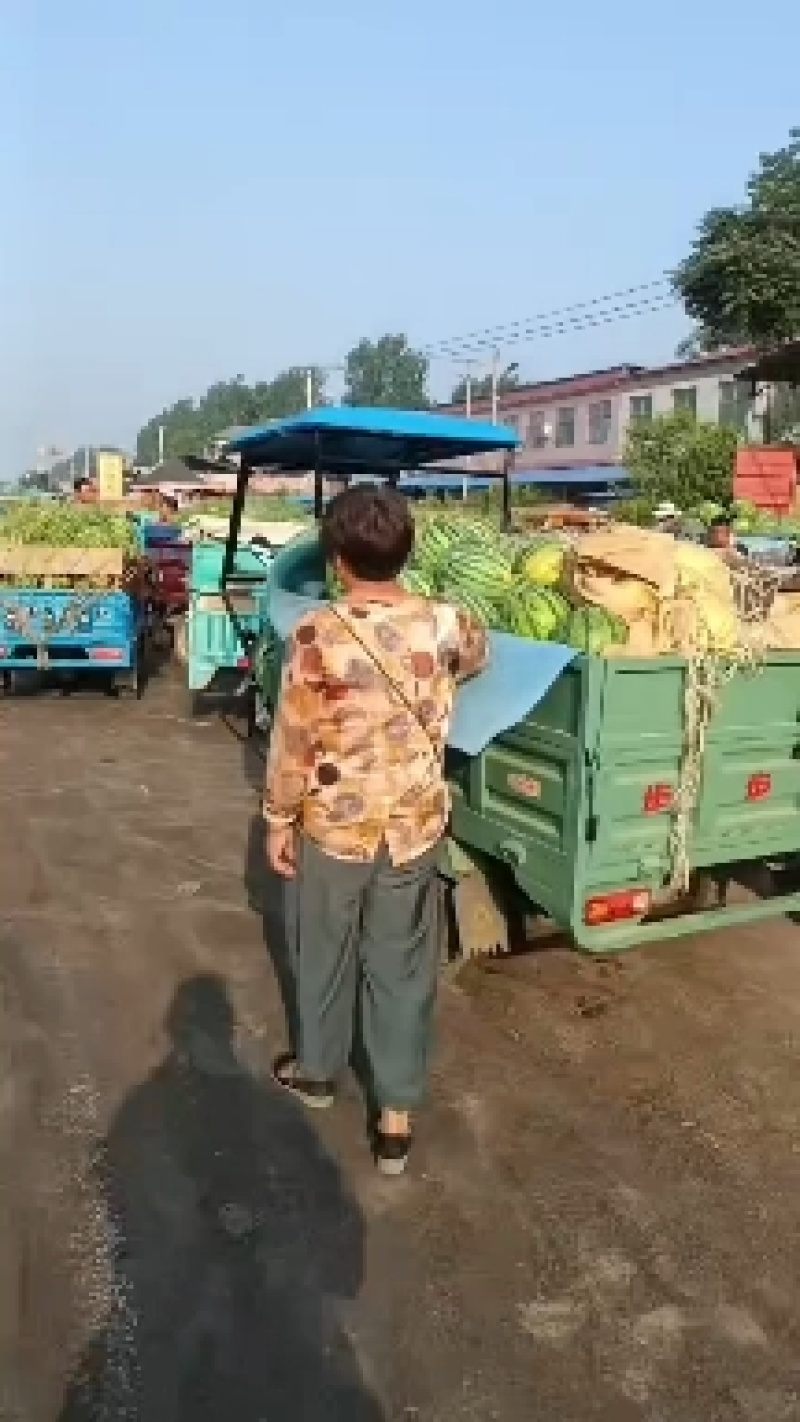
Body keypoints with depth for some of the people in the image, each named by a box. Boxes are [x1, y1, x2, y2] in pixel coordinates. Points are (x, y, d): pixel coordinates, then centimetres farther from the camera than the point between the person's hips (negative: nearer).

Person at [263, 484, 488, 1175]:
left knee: (326, 953, 20)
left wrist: (279, 819, 2)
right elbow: (478, 654, 16)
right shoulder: (445, 624, -9)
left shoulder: (317, 634, -17)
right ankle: (396, 1112, 23)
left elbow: (293, 741, -11)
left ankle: (317, 1070, 42)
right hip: (414, 826, 2)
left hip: (334, 826, -1)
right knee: (403, 965, 13)